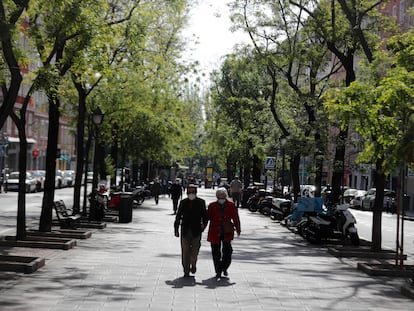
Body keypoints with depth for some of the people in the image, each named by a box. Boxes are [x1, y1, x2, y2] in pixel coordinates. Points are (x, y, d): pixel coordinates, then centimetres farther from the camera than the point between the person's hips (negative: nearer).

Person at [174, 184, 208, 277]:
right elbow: (178, 217, 11)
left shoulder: (201, 202, 4)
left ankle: (193, 264, 23)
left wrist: (204, 224, -7)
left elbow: (205, 216, 7)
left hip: (196, 231, -1)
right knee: (185, 251, 2)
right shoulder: (183, 202, 8)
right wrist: (176, 229, 8)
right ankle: (186, 270, 10)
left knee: (195, 250, -3)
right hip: (185, 231, 1)